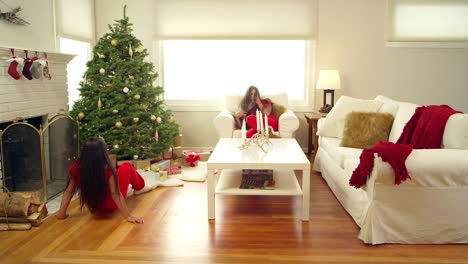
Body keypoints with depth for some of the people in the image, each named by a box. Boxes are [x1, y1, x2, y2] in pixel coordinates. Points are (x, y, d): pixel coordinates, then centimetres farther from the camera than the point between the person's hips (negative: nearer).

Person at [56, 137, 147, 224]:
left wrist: (62, 212, -3)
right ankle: (138, 184, 41)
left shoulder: (76, 168, -22)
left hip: (93, 207, 4)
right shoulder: (106, 169, -33)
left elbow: (69, 191, -14)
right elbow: (115, 194, -30)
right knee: (127, 166, 11)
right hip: (111, 206, -4)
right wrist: (128, 216, -25)